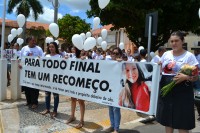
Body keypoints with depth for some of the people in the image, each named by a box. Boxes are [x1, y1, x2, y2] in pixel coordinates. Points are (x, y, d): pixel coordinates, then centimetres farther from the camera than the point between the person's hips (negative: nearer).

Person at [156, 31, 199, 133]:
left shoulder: (189, 56, -7)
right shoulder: (166, 54, 6)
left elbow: (195, 77, -7)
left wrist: (186, 77, -25)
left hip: (182, 92, -4)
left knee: (182, 122, 3)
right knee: (167, 118, 16)